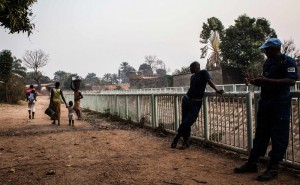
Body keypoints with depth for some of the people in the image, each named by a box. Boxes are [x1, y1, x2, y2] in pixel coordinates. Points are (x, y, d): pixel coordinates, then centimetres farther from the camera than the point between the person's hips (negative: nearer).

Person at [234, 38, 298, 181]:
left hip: (280, 104, -8)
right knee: (260, 133, 11)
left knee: (278, 136, -3)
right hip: (265, 102, 8)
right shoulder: (268, 62, 15)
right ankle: (252, 164, 18)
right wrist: (254, 82, 5)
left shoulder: (288, 61, -9)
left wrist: (266, 80, -25)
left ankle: (273, 168, 4)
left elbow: (291, 81, -22)